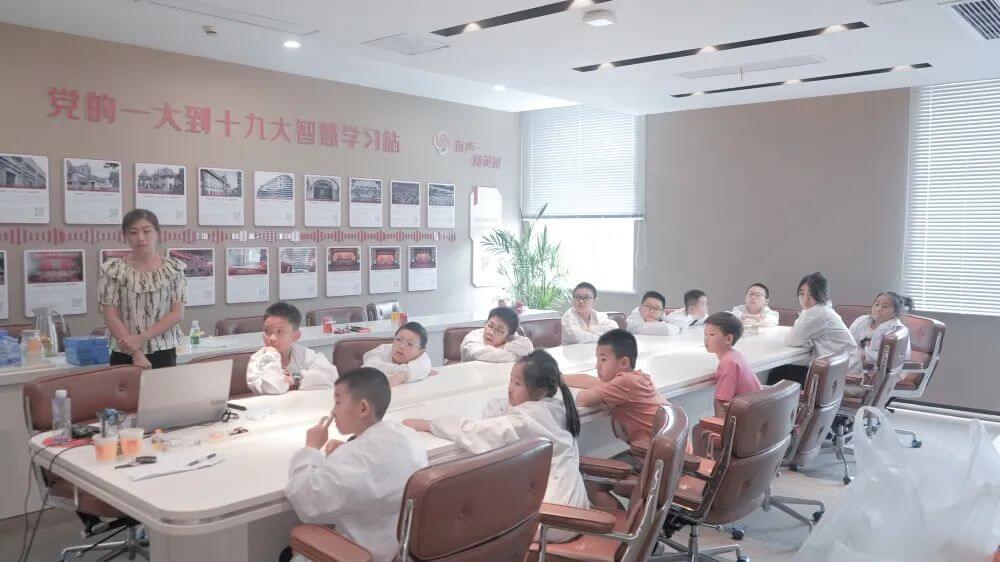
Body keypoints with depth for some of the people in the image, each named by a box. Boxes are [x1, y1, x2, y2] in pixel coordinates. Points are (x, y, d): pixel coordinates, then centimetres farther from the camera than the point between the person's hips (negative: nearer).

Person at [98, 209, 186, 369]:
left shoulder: (173, 268, 0)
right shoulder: (114, 270, -2)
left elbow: (178, 314, -5)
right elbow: (110, 317, -6)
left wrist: (141, 338, -14)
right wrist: (136, 353, -14)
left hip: (164, 354, 1)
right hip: (125, 356, 0)